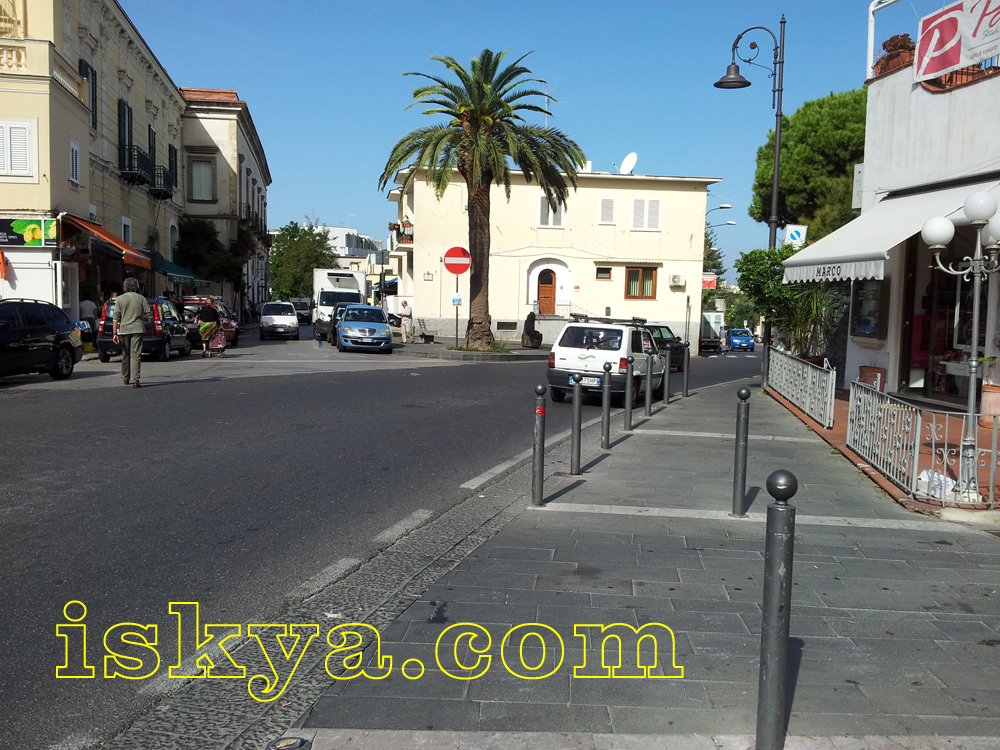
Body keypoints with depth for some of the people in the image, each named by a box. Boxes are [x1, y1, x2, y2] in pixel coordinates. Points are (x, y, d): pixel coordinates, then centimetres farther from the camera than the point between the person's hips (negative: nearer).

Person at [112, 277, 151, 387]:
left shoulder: (119, 299, 3)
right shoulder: (141, 298, 2)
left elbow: (116, 317, -3)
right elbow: (149, 314, 1)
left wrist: (115, 333, -3)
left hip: (124, 329, 1)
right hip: (138, 329, -1)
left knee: (125, 354, 15)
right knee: (136, 355, -5)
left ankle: (125, 378, 28)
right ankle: (135, 380, -14)